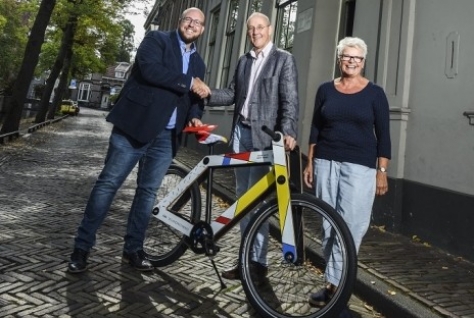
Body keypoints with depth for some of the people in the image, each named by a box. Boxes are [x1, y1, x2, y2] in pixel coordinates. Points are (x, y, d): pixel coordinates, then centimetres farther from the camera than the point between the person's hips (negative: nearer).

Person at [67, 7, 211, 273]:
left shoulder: (198, 63, 18)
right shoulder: (157, 39, 2)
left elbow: (194, 97, 21)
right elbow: (149, 70, -17)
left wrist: (194, 117, -1)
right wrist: (189, 83, -15)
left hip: (166, 136, 5)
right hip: (136, 125, -5)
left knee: (149, 191, 8)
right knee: (109, 183, -2)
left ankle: (133, 248, 20)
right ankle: (82, 246, 9)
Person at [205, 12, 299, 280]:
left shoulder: (284, 59, 0)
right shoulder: (244, 60, 18)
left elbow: (290, 101, -9)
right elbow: (233, 94, 15)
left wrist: (288, 132, -25)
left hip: (264, 135, -6)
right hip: (241, 132, 6)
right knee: (243, 195, 9)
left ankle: (257, 260, 5)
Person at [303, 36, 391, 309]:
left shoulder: (374, 93, 2)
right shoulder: (326, 89, 9)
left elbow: (383, 135, 1)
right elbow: (316, 128, 11)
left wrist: (382, 171, -4)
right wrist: (310, 162, 8)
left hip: (359, 167, -3)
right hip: (326, 163, 3)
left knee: (350, 226, -7)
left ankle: (334, 284, 1)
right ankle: (337, 276, 19)